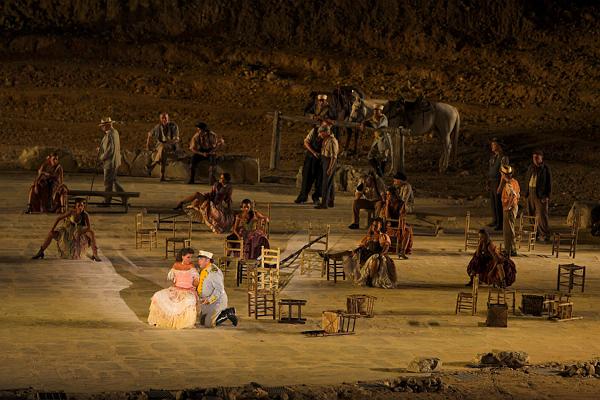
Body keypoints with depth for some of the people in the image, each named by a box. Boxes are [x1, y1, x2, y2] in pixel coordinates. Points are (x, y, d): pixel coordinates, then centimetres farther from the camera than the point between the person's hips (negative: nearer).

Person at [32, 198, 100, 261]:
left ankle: (95, 255, -20)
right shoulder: (71, 212, -26)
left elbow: (89, 227, -27)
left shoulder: (85, 215, -25)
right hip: (68, 230, 0)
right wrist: (52, 229, -23)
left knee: (91, 233, -27)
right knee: (51, 234, -14)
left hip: (79, 230, 0)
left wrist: (80, 232, -37)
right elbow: (58, 218, -20)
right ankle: (40, 252, 2)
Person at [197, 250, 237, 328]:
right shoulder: (203, 270, 7)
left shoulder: (213, 271, -23)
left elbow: (219, 289, -26)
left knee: (208, 324, -14)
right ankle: (228, 312, 21)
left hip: (216, 301, -10)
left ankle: (228, 314, 3)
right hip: (207, 302, 10)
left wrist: (209, 300, -31)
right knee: (203, 322, 16)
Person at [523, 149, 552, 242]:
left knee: (542, 215, -8)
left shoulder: (545, 168, -5)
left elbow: (549, 183, -6)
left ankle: (545, 235, -1)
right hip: (531, 193, 6)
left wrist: (547, 196, -12)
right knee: (532, 215, 9)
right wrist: (526, 193, 11)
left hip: (541, 195, -6)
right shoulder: (531, 167, 12)